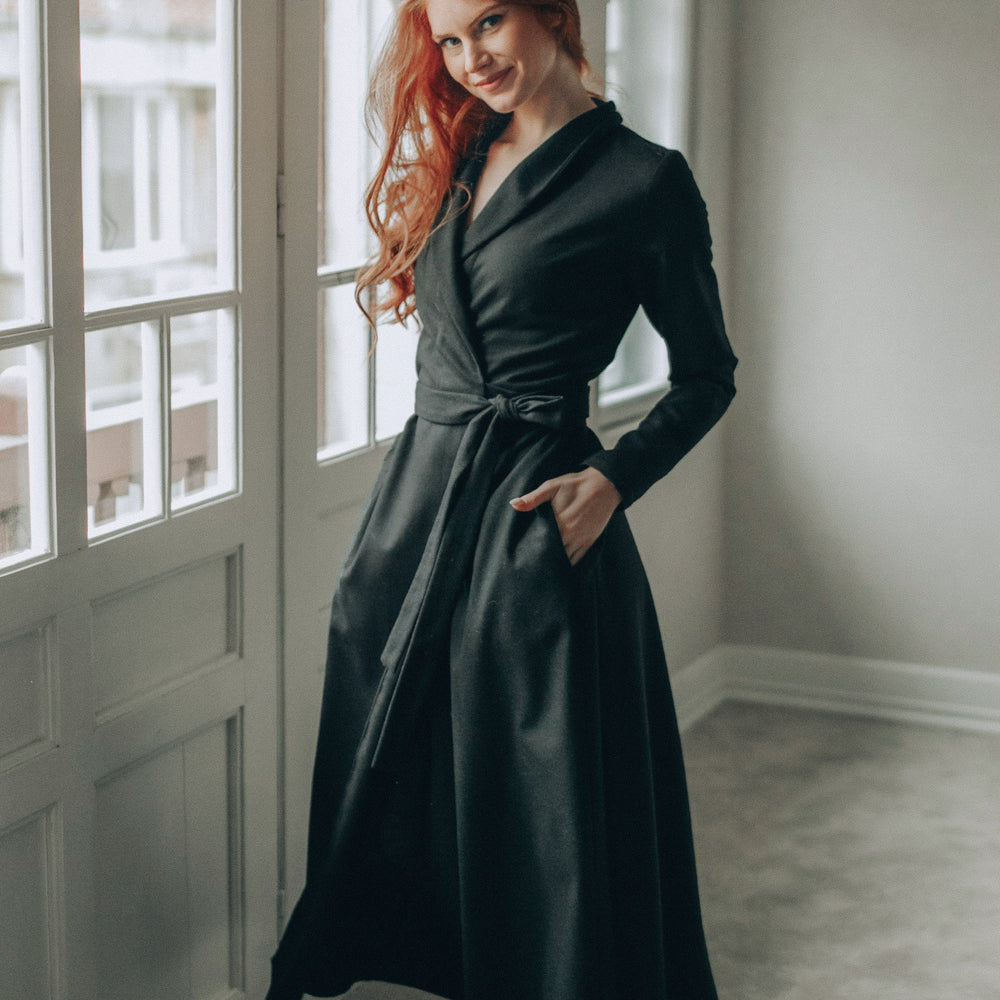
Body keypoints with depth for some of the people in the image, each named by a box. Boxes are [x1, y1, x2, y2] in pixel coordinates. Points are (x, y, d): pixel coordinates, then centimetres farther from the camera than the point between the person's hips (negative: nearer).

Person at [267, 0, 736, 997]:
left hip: (535, 515, -6)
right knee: (393, 791, 15)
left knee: (549, 818, 2)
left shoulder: (644, 179, -6)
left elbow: (705, 373, -1)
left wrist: (612, 480, -13)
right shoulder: (453, 158, 13)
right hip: (414, 496, 7)